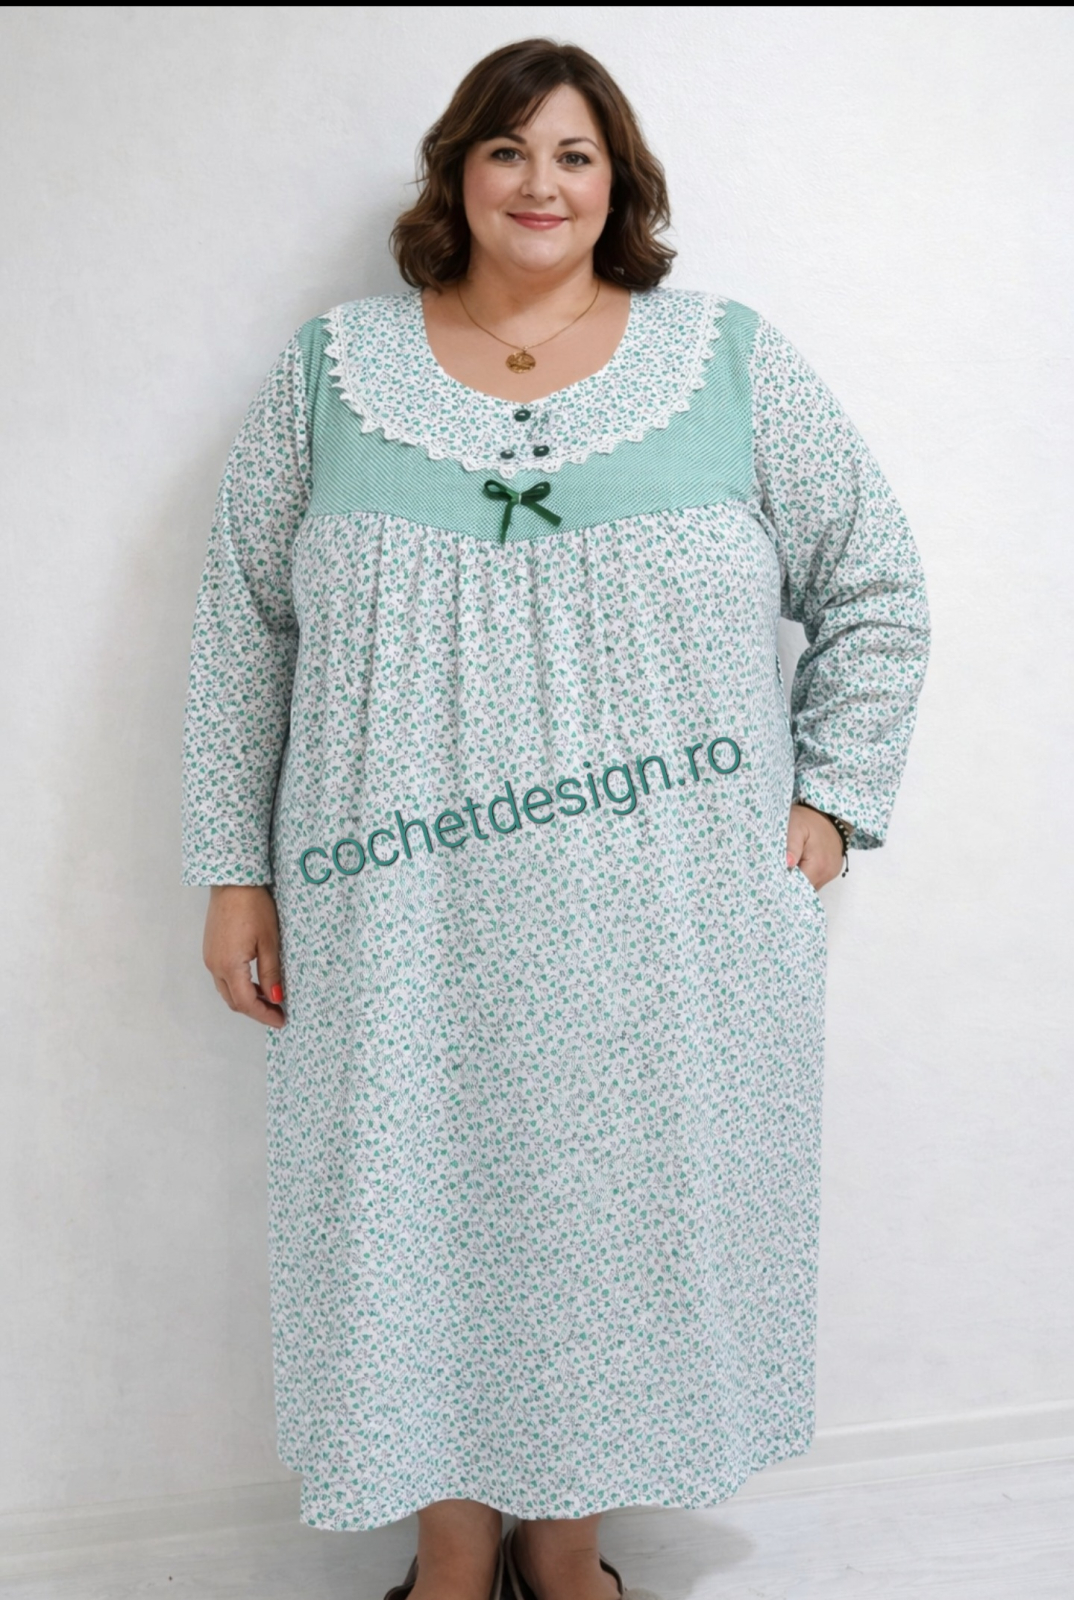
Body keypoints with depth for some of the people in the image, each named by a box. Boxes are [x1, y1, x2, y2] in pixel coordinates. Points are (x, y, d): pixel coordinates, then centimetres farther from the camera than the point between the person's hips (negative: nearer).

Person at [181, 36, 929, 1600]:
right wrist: (238, 871, 4)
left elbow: (875, 587, 10)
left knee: (620, 1214, 10)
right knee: (423, 1221, 9)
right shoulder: (332, 370, 6)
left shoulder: (733, 360, 5)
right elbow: (243, 631, 7)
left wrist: (830, 796, 2)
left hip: (667, 930, 0)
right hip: (407, 936, 1)